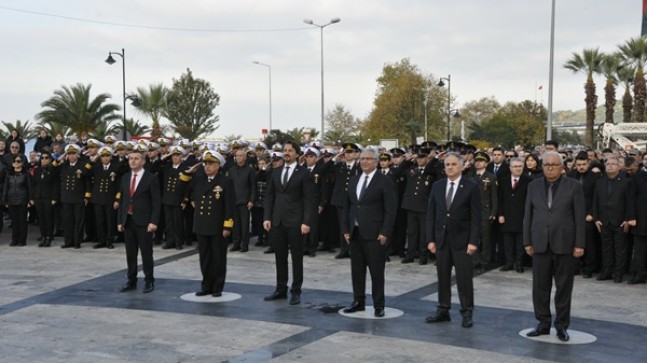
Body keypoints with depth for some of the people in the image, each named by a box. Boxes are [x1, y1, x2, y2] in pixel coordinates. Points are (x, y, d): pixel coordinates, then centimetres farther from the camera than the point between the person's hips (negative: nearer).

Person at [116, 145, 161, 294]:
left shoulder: (151, 178, -5)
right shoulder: (125, 178, 12)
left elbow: (156, 202, -9)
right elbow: (121, 200, 14)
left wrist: (153, 221, -16)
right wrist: (120, 221, 8)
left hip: (143, 222, -5)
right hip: (128, 220, 5)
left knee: (146, 253, 1)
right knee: (130, 253, 10)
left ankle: (149, 281, 11)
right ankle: (131, 281, 19)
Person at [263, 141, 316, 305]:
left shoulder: (304, 173, -4)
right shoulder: (275, 173, 12)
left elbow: (309, 199, -7)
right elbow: (269, 196, 12)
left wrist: (306, 222, -15)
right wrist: (267, 217, 2)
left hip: (295, 222, -5)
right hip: (277, 222, 5)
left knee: (296, 258, 4)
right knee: (280, 257, 10)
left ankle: (296, 291, 11)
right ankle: (281, 289, 20)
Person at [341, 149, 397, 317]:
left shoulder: (385, 181, -5)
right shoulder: (354, 180, 13)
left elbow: (390, 210, -9)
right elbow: (347, 207, 15)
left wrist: (385, 233, -15)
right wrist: (346, 229, 7)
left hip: (374, 234, -6)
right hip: (355, 233, 6)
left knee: (376, 271, 0)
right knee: (357, 269, 10)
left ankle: (378, 305, 9)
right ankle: (358, 301, 20)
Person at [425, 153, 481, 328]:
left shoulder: (471, 187, -5)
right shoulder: (437, 186, 6)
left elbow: (476, 216, -7)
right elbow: (431, 214, 7)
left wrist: (473, 241, -13)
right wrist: (430, 239, 1)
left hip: (462, 239, -4)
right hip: (441, 238, 4)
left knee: (464, 278, 0)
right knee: (443, 277, 9)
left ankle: (467, 313, 9)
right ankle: (443, 310, 18)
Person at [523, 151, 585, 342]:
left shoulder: (574, 186, -1)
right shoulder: (534, 186, 7)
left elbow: (580, 217, -3)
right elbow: (528, 215, 8)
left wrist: (579, 244, -8)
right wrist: (527, 242, 3)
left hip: (564, 244, -2)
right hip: (540, 244, 3)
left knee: (564, 287, 6)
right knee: (540, 286, 6)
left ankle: (562, 325, 16)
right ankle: (543, 323, 17)